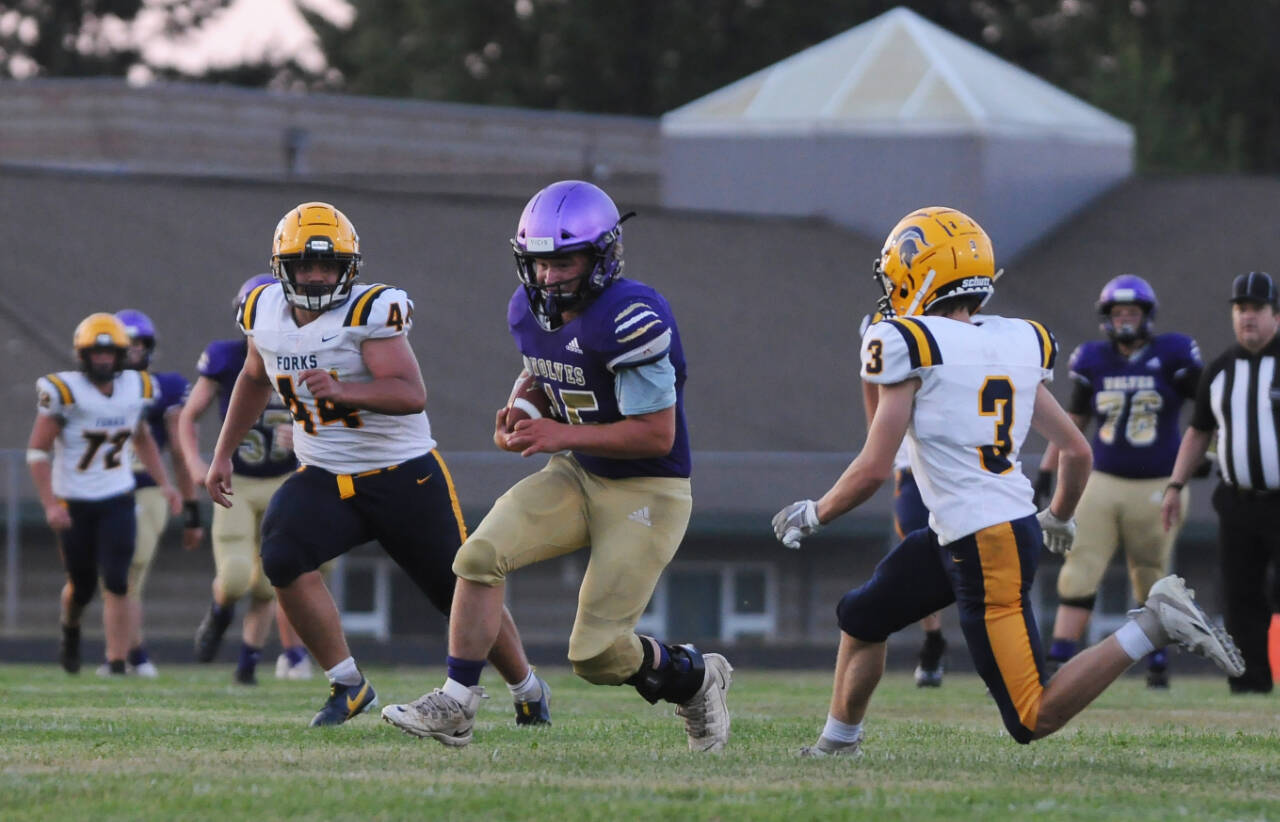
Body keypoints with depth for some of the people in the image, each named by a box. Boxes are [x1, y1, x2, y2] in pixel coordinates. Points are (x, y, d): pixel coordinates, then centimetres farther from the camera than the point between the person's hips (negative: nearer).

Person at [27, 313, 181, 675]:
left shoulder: (136, 388, 0)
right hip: (73, 504, -2)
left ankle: (116, 663, -11)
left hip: (117, 500, 2)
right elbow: (37, 451, -12)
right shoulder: (64, 391, -15)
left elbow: (143, 440, 18)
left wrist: (164, 483, 9)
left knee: (116, 585, -11)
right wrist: (50, 504, -19)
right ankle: (70, 631, 43)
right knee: (81, 584, 10)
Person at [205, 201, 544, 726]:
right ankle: (348, 686, -10)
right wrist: (223, 454, 19)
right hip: (323, 479, 4)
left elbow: (412, 393, -30)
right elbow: (254, 379, 21)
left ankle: (527, 690, 30)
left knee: (463, 595, 3)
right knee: (283, 558, -24)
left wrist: (341, 390, -45)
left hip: (405, 476, -4)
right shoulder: (265, 312, 0)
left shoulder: (370, 311, -19)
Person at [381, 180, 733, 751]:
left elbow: (656, 434, -23)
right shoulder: (528, 310, 1)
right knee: (480, 554, -17)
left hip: (647, 492, -7)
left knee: (596, 655, -9)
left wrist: (561, 435, -24)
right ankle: (455, 707, -9)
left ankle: (694, 678, 22)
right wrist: (516, 422, -1)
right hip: (578, 478, 7)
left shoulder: (630, 319, -25)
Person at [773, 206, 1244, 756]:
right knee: (861, 615, 24)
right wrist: (1060, 519, 35)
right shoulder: (1018, 346, 9)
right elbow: (1077, 452, 15)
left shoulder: (910, 347, -10)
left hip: (984, 547, -9)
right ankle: (837, 745, 39)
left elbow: (874, 469, -11)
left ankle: (1151, 627, -15)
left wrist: (813, 515, 7)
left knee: (1034, 720, -6)